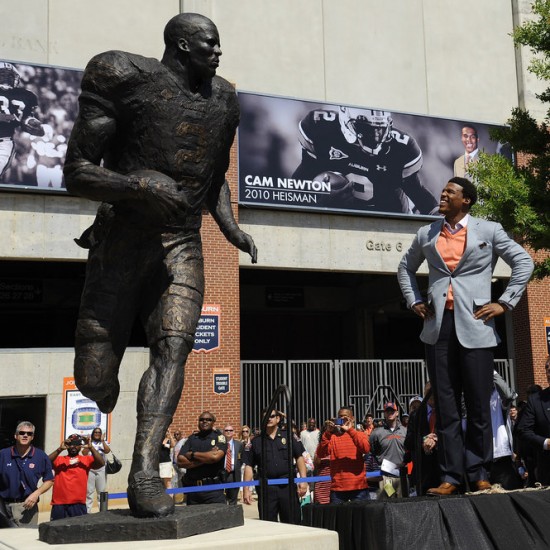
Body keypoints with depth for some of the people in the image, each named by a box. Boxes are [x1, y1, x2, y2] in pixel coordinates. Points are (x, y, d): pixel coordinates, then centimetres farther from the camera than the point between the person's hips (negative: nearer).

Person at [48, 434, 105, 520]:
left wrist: (91, 447, -16)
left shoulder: (87, 459, 10)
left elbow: (101, 463, -6)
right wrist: (60, 449, -18)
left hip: (78, 504, -1)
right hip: (59, 504, 1)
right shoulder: (59, 459, 12)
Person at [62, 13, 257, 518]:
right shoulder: (127, 79, -5)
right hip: (122, 239, -4)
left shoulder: (222, 99, 12)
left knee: (173, 347, -18)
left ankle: (145, 474, -19)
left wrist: (231, 229, 9)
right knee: (95, 383, -2)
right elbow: (76, 174, -9)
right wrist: (139, 185, -26)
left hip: (183, 245, 4)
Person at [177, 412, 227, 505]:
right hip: (192, 487, 3)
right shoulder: (192, 438, 11)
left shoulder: (219, 437, 3)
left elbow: (216, 456, -16)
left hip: (213, 488, -3)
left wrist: (192, 455, -3)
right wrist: (206, 459, -9)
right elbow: (180, 462, -1)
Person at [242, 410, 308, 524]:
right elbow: (249, 466, 7)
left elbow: (299, 458, 6)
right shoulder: (256, 441, 9)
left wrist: (303, 480, -5)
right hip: (266, 488, 1)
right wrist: (246, 489, 0)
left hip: (288, 485, -1)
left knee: (292, 522, 2)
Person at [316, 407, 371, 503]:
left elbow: (366, 449, -13)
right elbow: (320, 454, -5)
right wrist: (328, 433, -14)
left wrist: (350, 430, -20)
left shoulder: (360, 434, 9)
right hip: (337, 488, 1)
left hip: (358, 487, -1)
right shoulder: (332, 437, 10)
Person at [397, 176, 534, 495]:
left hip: (474, 326, -3)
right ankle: (450, 477, 7)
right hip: (438, 325, 3)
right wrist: (414, 301, 14)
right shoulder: (426, 235, 15)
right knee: (446, 407, 3)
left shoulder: (489, 230, 6)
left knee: (479, 406, 1)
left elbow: (524, 262, 5)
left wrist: (505, 303, -1)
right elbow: (406, 268, 28)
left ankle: (479, 475, 11)